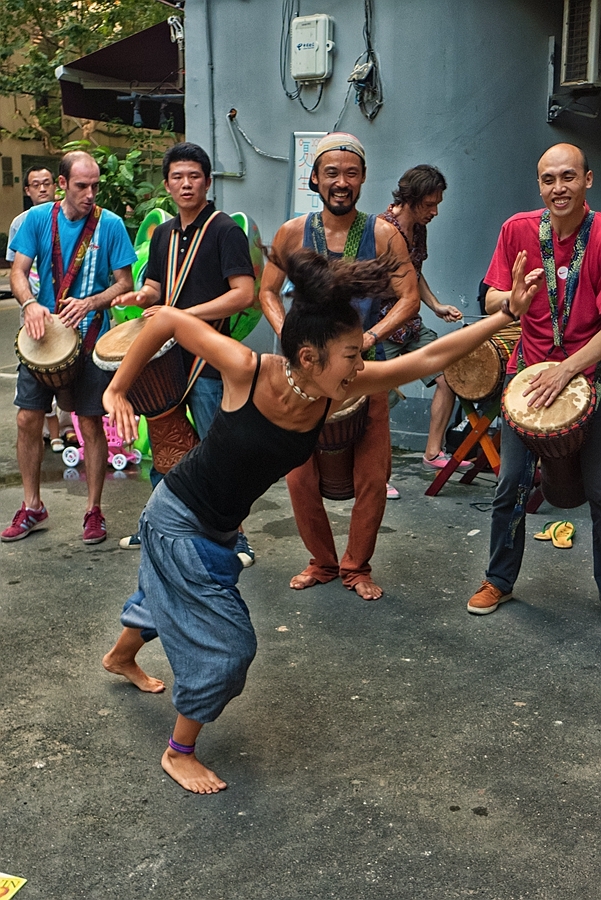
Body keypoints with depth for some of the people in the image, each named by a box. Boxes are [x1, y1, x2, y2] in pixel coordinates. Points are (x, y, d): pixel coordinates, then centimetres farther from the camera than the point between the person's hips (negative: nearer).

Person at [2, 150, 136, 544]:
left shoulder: (110, 224, -6)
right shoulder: (38, 218, -1)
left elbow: (124, 283, -3)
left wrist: (90, 303, -21)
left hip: (91, 339, -2)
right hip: (43, 335, 2)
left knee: (92, 425, 3)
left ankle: (94, 511, 17)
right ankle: (32, 507, 21)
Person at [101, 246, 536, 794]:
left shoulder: (336, 392, -18)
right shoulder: (248, 372, -32)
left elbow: (430, 357, -19)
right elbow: (166, 318, -23)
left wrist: (508, 314, -22)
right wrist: (118, 390, -17)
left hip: (219, 528, 7)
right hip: (179, 519, -7)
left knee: (167, 595, 32)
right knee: (228, 644, -3)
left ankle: (121, 657, 64)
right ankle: (179, 753, 21)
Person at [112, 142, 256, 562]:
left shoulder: (225, 229, -8)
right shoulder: (163, 233, 14)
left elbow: (244, 294, -17)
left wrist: (183, 314, -22)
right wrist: (144, 296, -3)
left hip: (209, 361, -7)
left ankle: (234, 538, 9)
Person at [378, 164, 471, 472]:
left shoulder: (419, 228, 8)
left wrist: (436, 306, 8)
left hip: (412, 324, 8)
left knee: (449, 377, 6)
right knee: (382, 399, -4)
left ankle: (433, 452, 17)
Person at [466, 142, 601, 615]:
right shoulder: (518, 229, -3)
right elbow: (491, 300, 0)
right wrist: (511, 298, -23)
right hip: (529, 370, 2)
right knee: (511, 486, 5)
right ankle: (500, 580, 23)